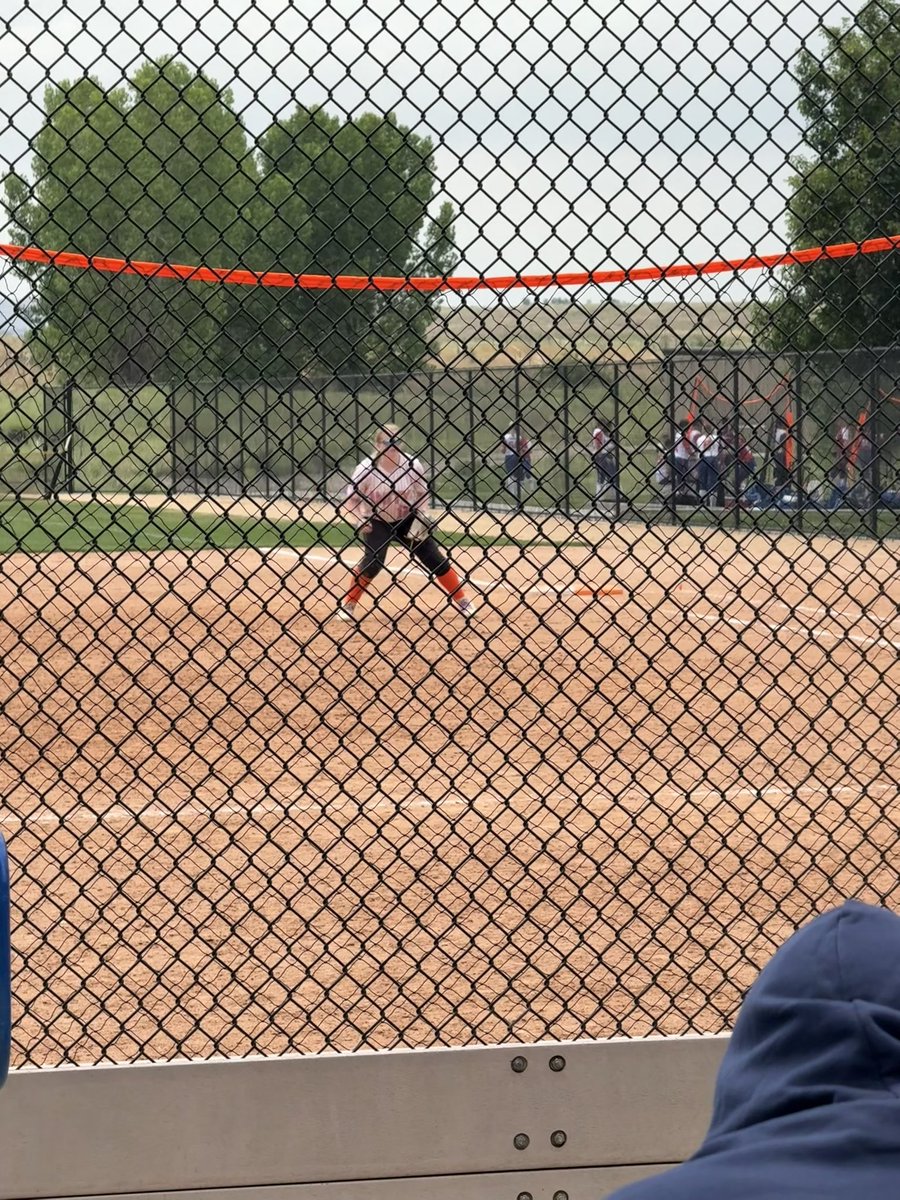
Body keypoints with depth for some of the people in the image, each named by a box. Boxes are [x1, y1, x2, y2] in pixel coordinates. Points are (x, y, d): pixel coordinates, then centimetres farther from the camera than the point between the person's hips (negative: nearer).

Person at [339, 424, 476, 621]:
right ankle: (348, 604, -9)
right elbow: (350, 502, -13)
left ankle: (462, 600, 16)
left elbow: (423, 494, 0)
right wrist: (358, 521, -30)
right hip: (377, 523, -2)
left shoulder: (412, 465, -14)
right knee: (373, 562, -24)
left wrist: (419, 520, -13)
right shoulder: (366, 469, -18)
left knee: (437, 559, 0)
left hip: (407, 520, 2)